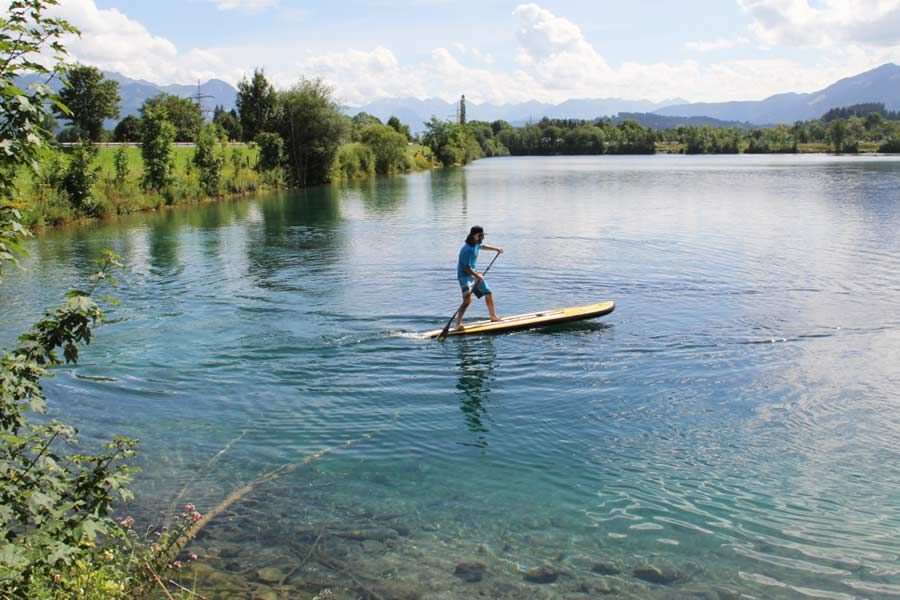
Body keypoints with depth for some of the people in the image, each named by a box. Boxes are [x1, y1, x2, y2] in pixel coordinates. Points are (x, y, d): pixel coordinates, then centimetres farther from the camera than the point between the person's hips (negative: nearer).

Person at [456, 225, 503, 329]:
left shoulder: (477, 244, 1)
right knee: (468, 300, -26)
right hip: (465, 275, -10)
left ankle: (493, 316, 36)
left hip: (474, 274, 10)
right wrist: (477, 276, -29)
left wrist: (496, 249, 33)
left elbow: (482, 246, 28)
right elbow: (466, 268, -28)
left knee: (488, 293, 17)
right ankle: (458, 323, -25)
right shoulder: (467, 250, -27)